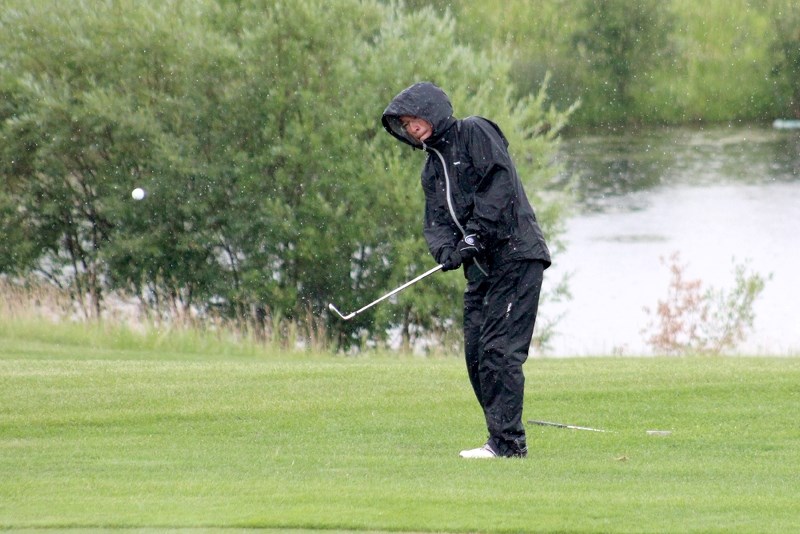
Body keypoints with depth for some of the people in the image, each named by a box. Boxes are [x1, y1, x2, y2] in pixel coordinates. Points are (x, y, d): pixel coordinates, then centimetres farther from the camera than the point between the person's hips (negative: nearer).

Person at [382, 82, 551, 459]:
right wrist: (447, 249, -10)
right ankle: (504, 437, 11)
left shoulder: (475, 133, -2)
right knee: (476, 353, 5)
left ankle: (507, 441, -14)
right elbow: (436, 219, 12)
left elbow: (500, 182, -14)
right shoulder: (432, 166, 21)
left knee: (499, 349, -14)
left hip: (516, 255, -9)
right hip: (482, 266, 9)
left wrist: (477, 232, -18)